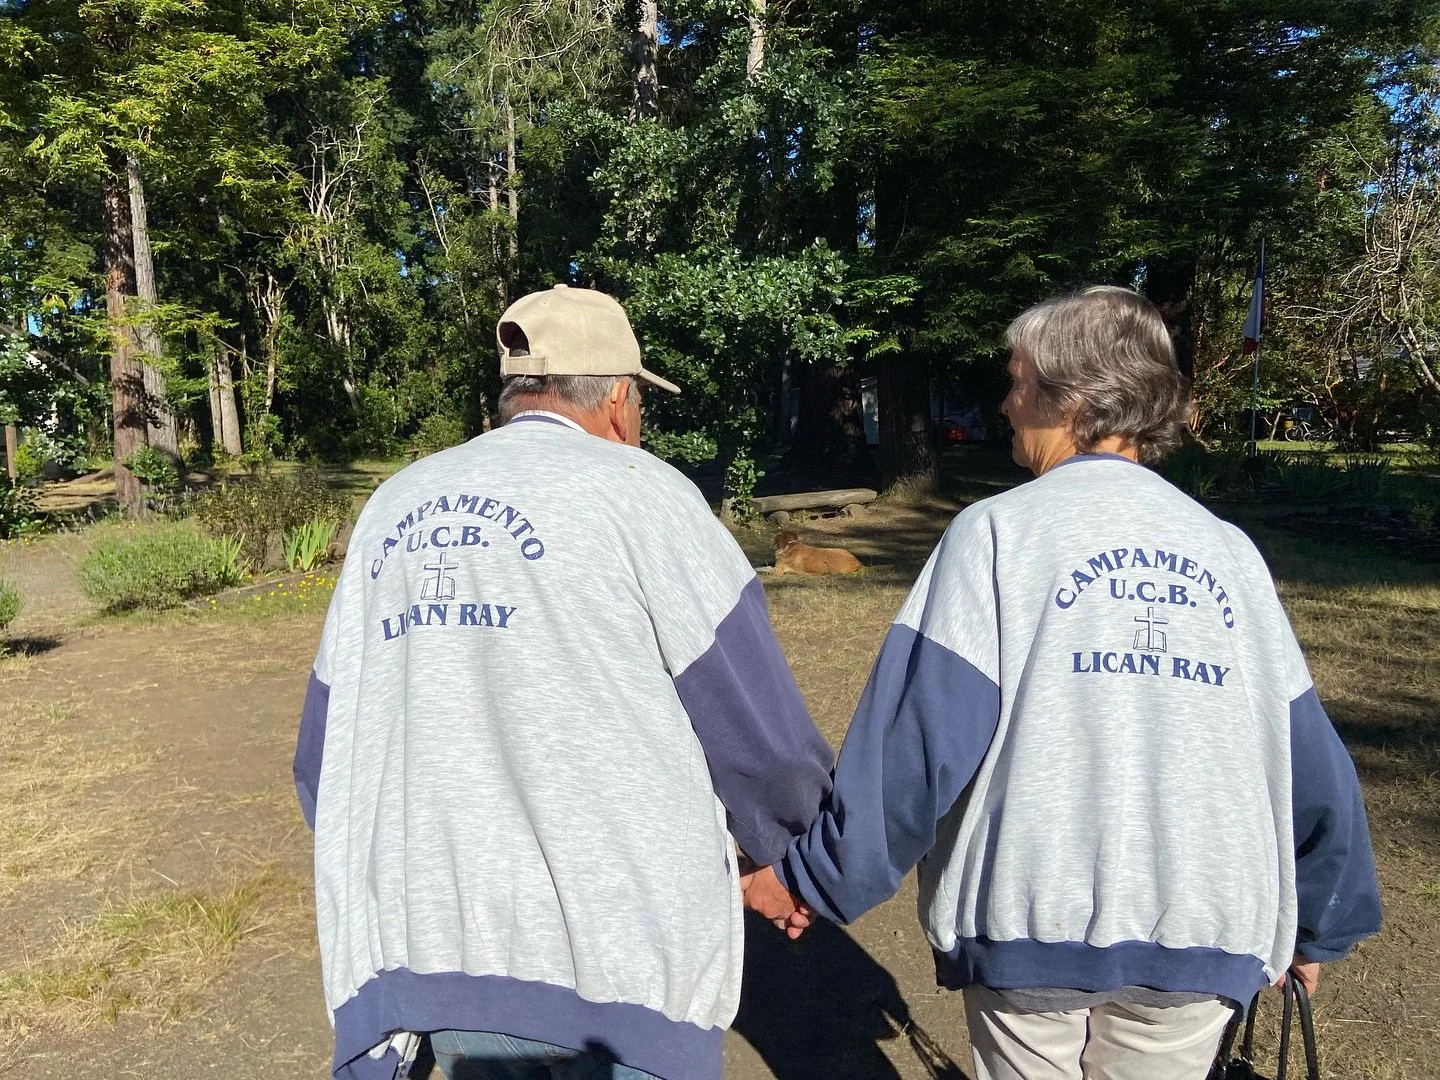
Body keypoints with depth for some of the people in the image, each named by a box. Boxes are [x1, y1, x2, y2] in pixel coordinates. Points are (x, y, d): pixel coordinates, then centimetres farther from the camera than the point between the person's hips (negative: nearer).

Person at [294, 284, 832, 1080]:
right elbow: (760, 731, -9)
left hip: (447, 957, 5)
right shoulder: (636, 491, -9)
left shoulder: (392, 507, 7)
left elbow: (325, 756, 10)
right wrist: (785, 856, 11)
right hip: (620, 955, -5)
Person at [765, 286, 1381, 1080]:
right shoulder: (1228, 550, 3)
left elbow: (917, 733, -13)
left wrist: (820, 877, -3)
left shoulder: (1002, 530, -9)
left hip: (1036, 922, -3)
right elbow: (1307, 757, 7)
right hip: (1202, 933, 4)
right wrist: (1322, 923, 20)